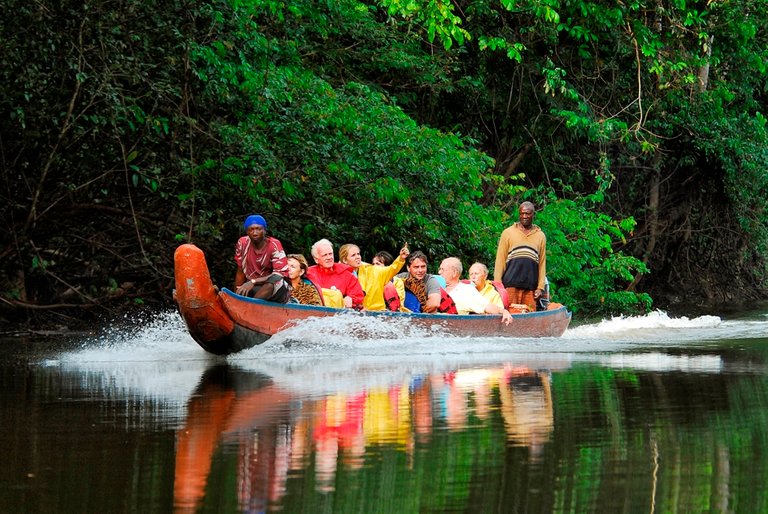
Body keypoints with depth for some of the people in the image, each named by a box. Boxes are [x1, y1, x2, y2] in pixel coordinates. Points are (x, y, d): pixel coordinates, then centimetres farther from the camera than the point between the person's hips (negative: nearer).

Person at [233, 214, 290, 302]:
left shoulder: (274, 245, -14)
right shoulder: (242, 243, -2)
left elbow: (280, 274, -22)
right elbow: (240, 272, 8)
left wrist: (253, 282, -30)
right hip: (253, 290, 4)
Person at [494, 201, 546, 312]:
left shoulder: (540, 236, 16)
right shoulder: (508, 232, 11)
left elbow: (542, 263, 15)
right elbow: (500, 260, 8)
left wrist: (540, 287, 7)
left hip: (530, 287, 2)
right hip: (511, 285, -2)